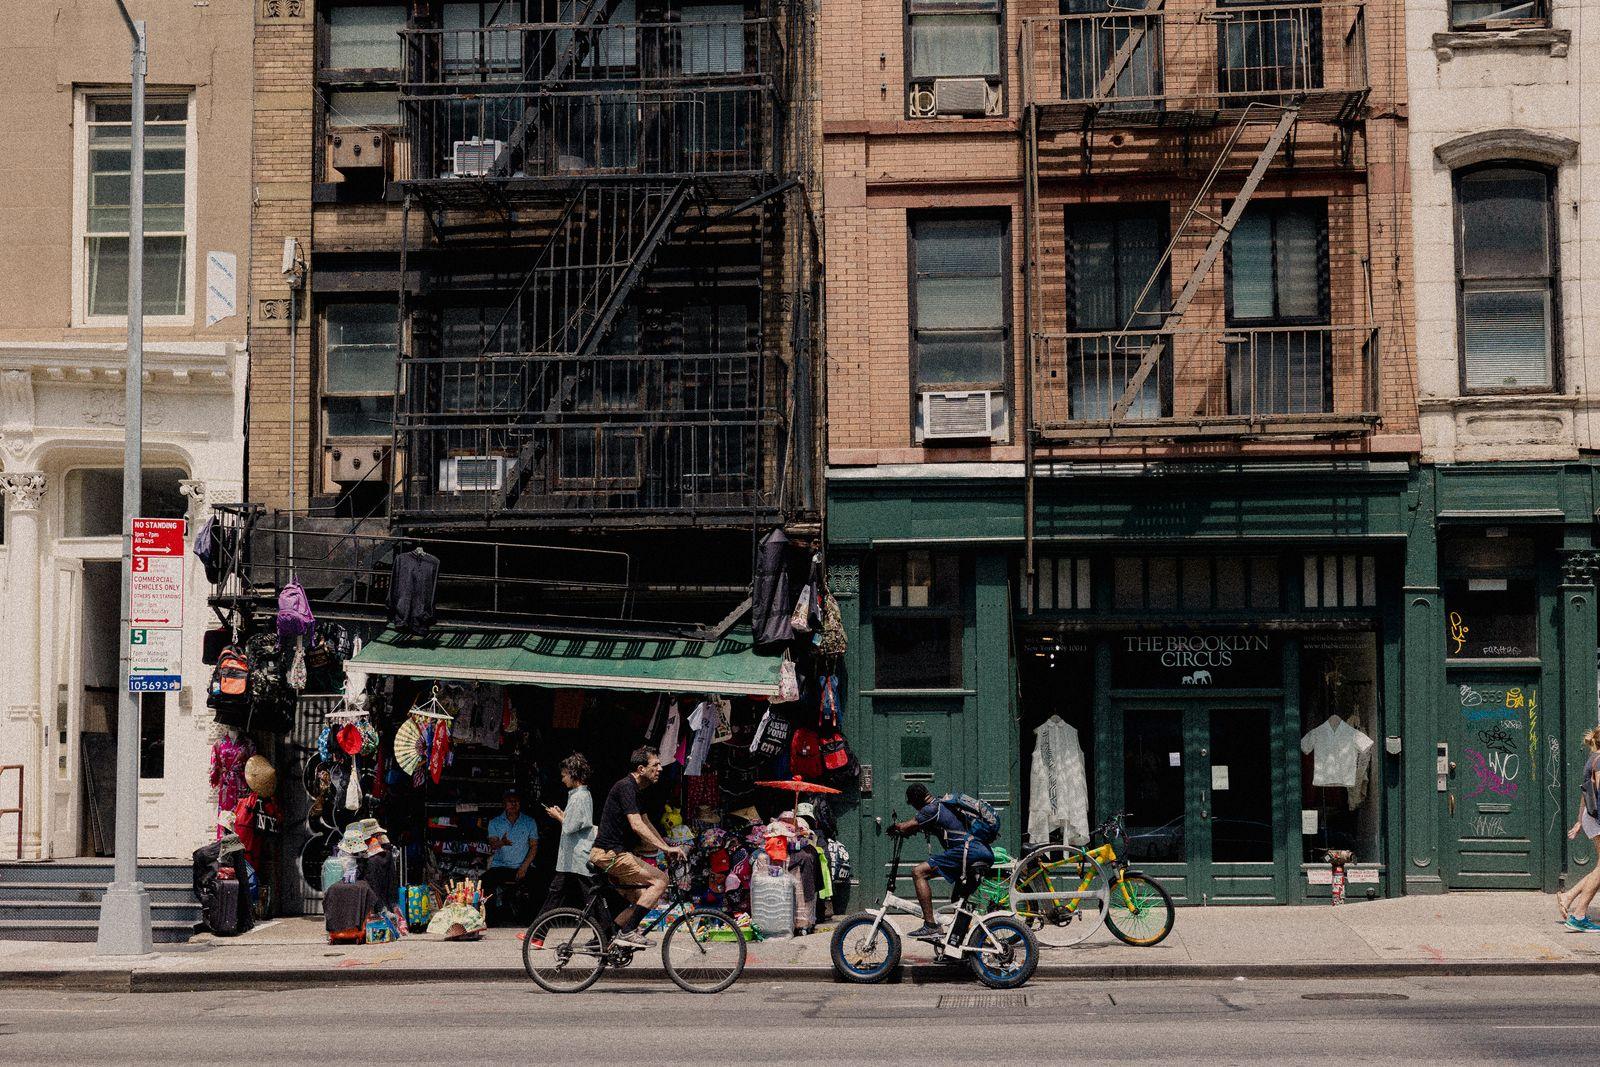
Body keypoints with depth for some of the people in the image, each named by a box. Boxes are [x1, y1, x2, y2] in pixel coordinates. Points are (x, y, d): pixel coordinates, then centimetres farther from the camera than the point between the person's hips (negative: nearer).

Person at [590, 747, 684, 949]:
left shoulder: (632, 788, 19)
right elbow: (637, 825, -24)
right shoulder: (626, 787, -14)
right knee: (660, 879, -15)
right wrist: (665, 848, -26)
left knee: (641, 900, 11)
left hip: (613, 854, 10)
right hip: (610, 854, -10)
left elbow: (645, 823, 28)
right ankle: (626, 933, -17)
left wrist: (667, 846, 23)